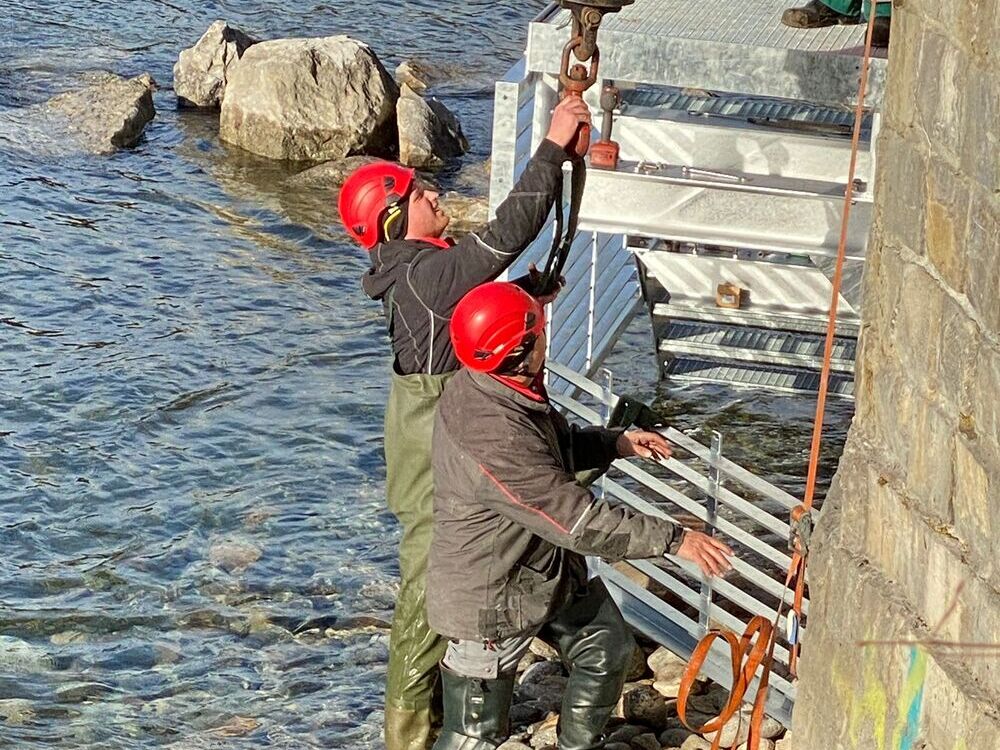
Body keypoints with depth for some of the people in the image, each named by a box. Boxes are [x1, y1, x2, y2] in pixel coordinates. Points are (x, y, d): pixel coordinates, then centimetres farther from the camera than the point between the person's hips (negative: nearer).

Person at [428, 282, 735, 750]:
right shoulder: (494, 438, -37)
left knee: (609, 651, 23)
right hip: (493, 602, -10)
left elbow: (550, 445, 16)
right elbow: (581, 521, -32)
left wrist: (614, 443, 3)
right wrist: (672, 539, -25)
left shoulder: (481, 386, -6)